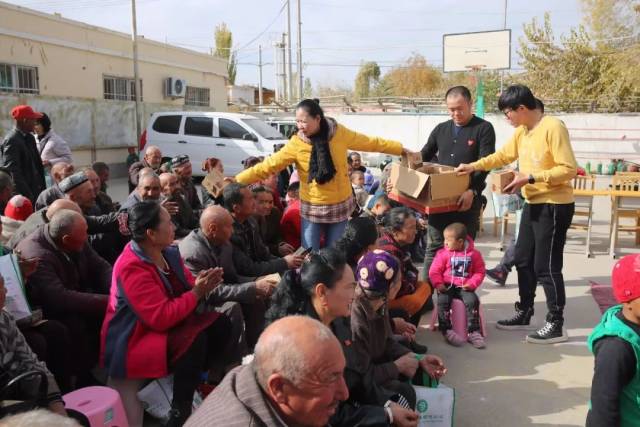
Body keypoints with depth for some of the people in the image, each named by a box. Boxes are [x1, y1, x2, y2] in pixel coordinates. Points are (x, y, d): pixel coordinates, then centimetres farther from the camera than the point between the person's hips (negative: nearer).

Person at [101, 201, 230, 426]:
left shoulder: (168, 252, 1)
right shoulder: (132, 268, -26)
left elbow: (185, 285, 10)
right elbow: (162, 318, -31)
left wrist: (202, 283, -14)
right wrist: (197, 293, -25)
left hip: (166, 324, 9)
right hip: (134, 341, -9)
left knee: (219, 324, -4)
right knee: (194, 339, -31)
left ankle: (193, 380, 7)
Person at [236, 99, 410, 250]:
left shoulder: (340, 133, -8)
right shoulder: (296, 144, -12)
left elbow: (372, 143, 2)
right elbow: (267, 166, -12)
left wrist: (401, 149, 5)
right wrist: (237, 181, -18)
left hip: (339, 205, 1)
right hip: (312, 208, -1)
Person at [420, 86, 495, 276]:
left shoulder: (483, 129, -1)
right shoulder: (441, 129, 13)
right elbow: (423, 157, 16)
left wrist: (473, 191, -26)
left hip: (467, 200, -4)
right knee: (434, 246, 5)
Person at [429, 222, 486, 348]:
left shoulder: (474, 254, 1)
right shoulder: (443, 253, 0)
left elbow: (479, 272, 5)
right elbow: (434, 271, 0)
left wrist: (472, 284, -12)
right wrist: (438, 284, -17)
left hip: (465, 287, 0)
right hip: (447, 286, 0)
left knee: (472, 301, -26)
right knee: (443, 301, -27)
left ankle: (473, 331, -15)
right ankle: (447, 330, -18)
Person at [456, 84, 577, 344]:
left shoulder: (553, 128, -18)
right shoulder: (521, 132, 9)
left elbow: (568, 169, -21)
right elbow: (503, 156, 21)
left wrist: (530, 178, -23)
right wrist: (473, 167, 13)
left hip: (555, 206, -9)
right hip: (533, 204, 9)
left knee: (546, 266, -4)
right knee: (523, 260, 14)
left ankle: (556, 325, 7)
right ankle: (524, 314, 27)